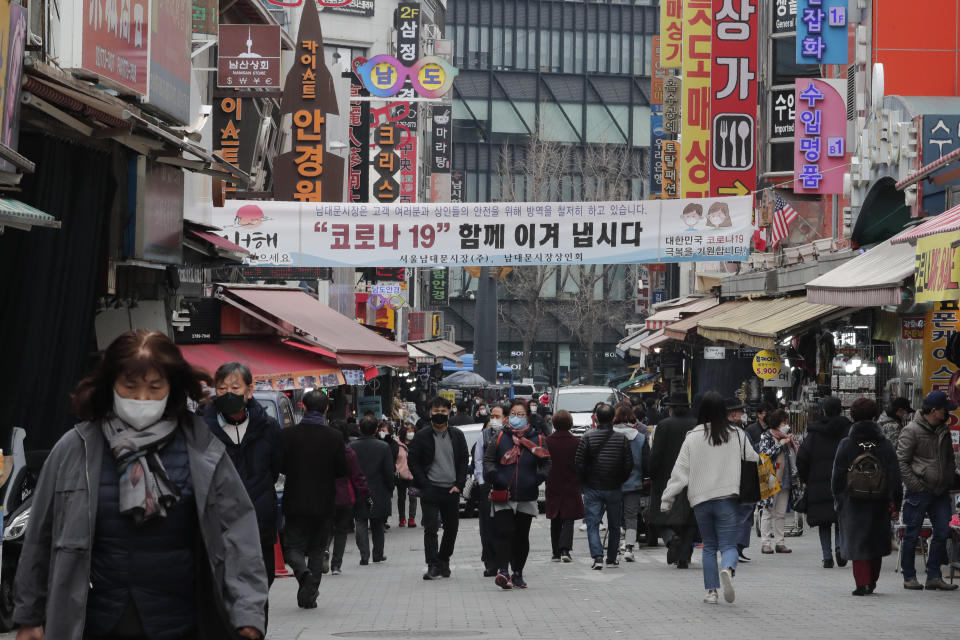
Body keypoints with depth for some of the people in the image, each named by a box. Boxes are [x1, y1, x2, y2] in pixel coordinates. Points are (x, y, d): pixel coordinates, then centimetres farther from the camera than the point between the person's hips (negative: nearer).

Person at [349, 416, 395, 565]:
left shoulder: (352, 446, -6)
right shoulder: (383, 447, -7)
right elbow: (389, 473, -6)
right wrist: (390, 491, 6)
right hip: (379, 494, 1)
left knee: (361, 524, 3)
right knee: (378, 525, 16)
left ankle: (364, 555, -10)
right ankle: (378, 554, 24)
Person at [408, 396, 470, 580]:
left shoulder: (457, 435, 8)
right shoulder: (421, 437, 0)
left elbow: (464, 461, 10)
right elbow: (413, 462, 0)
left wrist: (458, 485, -1)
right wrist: (425, 485, -9)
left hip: (452, 490, 3)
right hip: (430, 490, -3)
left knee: (452, 528, 9)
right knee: (430, 528, -9)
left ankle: (444, 560, 27)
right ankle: (433, 565, -8)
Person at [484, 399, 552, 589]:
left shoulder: (537, 439, 7)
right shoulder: (500, 437, 5)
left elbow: (546, 463, 11)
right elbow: (488, 458, 7)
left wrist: (538, 478, -7)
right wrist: (493, 474, -12)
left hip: (526, 497, 2)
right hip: (503, 496, -2)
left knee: (522, 536, 9)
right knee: (504, 532, -15)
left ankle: (518, 573, 20)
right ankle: (503, 570, -23)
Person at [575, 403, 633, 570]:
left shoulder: (588, 437, -9)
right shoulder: (622, 439, -4)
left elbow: (579, 463, -9)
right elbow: (629, 464, -2)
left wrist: (584, 481, 7)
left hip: (593, 488, -2)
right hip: (614, 488, 2)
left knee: (592, 523, 1)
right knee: (614, 525, 14)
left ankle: (597, 556, -15)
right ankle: (611, 559, 19)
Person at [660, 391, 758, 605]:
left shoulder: (692, 437, -1)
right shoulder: (737, 435, -1)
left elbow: (680, 470, 0)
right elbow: (753, 459, 8)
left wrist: (667, 499, 5)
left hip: (701, 500, 1)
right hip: (728, 498, -1)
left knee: (709, 547, 14)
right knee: (728, 545, -1)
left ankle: (711, 591, 9)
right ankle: (728, 570, -33)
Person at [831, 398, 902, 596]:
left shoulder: (846, 444, -5)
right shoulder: (884, 444, -1)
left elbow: (837, 475, -2)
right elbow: (894, 477, -1)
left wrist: (839, 498, 7)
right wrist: (894, 503, 2)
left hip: (853, 503, -2)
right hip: (878, 503, 2)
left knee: (857, 542, 1)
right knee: (875, 540, 16)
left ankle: (862, 582, -9)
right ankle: (872, 582, 22)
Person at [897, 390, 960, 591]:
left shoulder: (943, 430, 13)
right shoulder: (912, 431, -9)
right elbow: (901, 461, -10)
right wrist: (915, 486, -14)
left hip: (941, 492, 7)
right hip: (920, 492, -7)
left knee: (942, 532, 3)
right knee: (912, 535, 1)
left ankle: (934, 576, 10)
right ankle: (909, 577, 10)